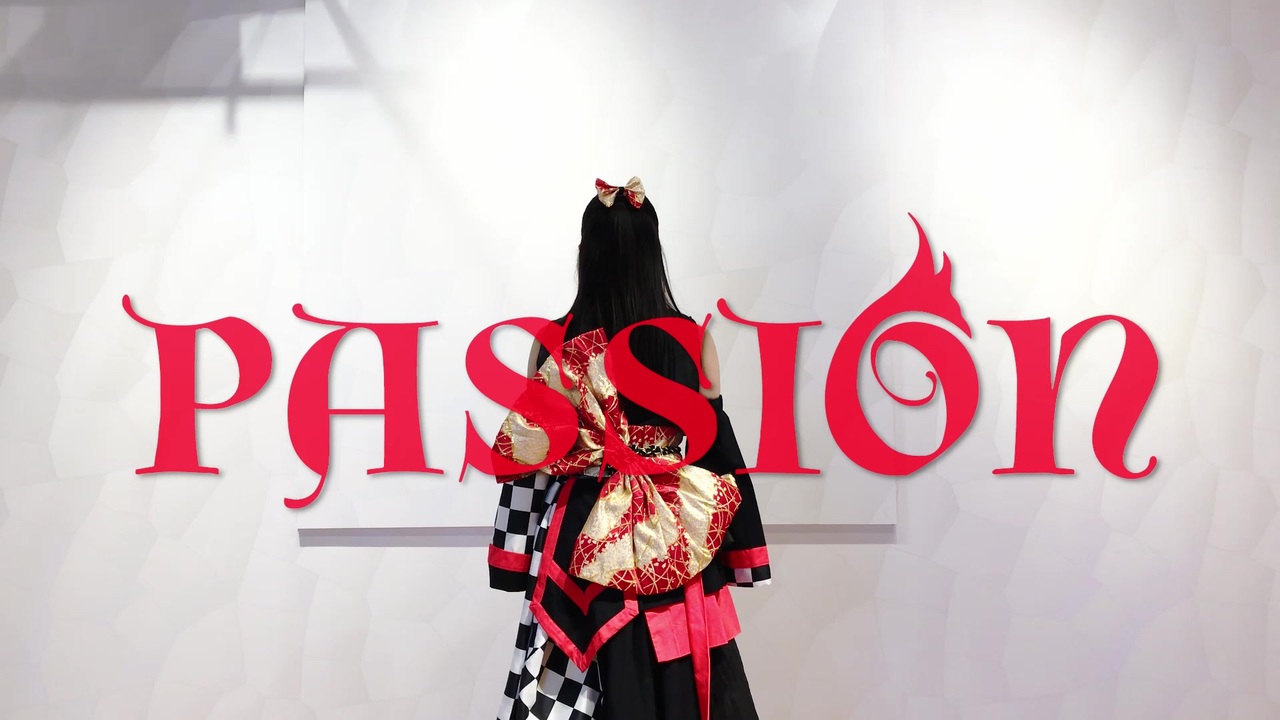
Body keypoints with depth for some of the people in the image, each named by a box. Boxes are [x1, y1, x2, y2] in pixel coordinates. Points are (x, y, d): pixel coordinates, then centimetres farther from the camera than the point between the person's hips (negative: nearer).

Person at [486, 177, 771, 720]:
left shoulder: (555, 342, -6)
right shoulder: (691, 338, -5)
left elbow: (528, 453, -3)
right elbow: (718, 446, -1)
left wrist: (521, 563, 7)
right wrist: (735, 556, 8)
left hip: (580, 543, 0)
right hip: (674, 546, 1)